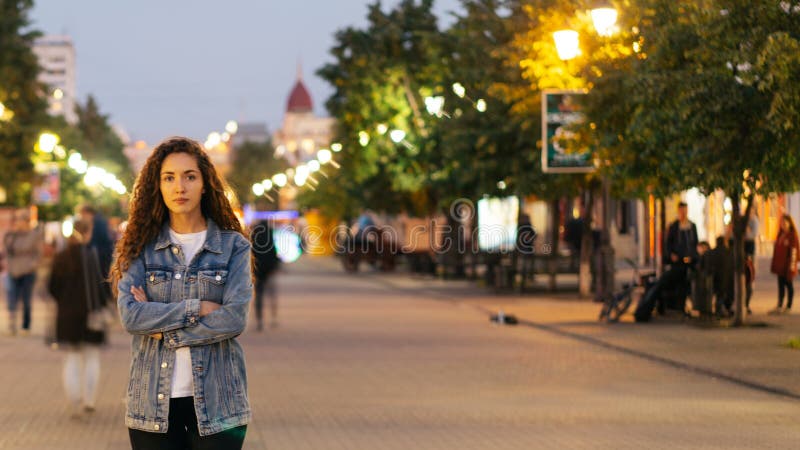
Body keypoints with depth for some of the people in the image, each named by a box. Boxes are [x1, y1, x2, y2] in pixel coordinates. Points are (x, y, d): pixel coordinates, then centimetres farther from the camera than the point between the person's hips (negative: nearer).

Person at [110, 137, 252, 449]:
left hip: (216, 401, -1)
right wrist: (197, 308, -13)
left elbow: (235, 319, -10)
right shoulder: (143, 247, 5)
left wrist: (163, 330, -9)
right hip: (153, 403, 1)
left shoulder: (233, 246, 2)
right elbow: (130, 315, -9)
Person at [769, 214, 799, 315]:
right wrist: (774, 263, 12)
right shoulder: (780, 234, 11)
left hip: (788, 264, -7)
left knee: (788, 284, 2)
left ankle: (789, 307, 8)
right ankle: (779, 307, 9)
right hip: (780, 264, 7)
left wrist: (792, 264, -16)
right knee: (781, 285, 7)